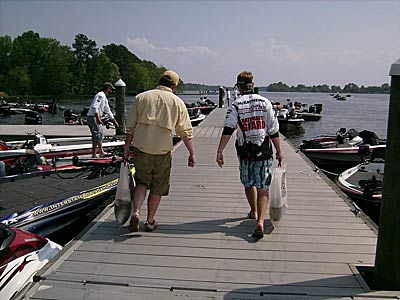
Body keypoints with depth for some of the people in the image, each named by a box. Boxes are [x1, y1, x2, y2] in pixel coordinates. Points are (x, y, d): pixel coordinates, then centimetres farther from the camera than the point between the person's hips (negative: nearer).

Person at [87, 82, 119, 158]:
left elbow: (108, 111, 28)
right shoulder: (101, 95, -12)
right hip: (93, 118, -11)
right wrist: (98, 118, -32)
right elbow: (94, 107, -25)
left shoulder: (104, 97, 20)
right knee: (97, 135, -11)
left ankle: (101, 152, 27)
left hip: (96, 118, 11)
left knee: (101, 134, 17)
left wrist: (114, 121, 30)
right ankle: (94, 155, -7)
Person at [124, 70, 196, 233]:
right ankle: (150, 221, 22)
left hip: (141, 147, 2)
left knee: (141, 182, 17)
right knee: (158, 187, 13)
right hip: (162, 150, -1)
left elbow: (130, 126, 7)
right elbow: (186, 131, 0)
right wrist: (192, 153, 5)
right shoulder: (177, 102, 4)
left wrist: (127, 147, 15)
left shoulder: (141, 97, 8)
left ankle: (136, 211, -3)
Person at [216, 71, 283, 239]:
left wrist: (219, 151, -14)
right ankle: (260, 221, -16)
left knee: (248, 184, 21)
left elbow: (228, 130, -13)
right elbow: (273, 131, 1)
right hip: (264, 152, 0)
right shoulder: (265, 102, 1)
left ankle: (253, 212, 42)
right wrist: (279, 151, 9)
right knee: (263, 188, 0)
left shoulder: (236, 105, -2)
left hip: (245, 152, 1)